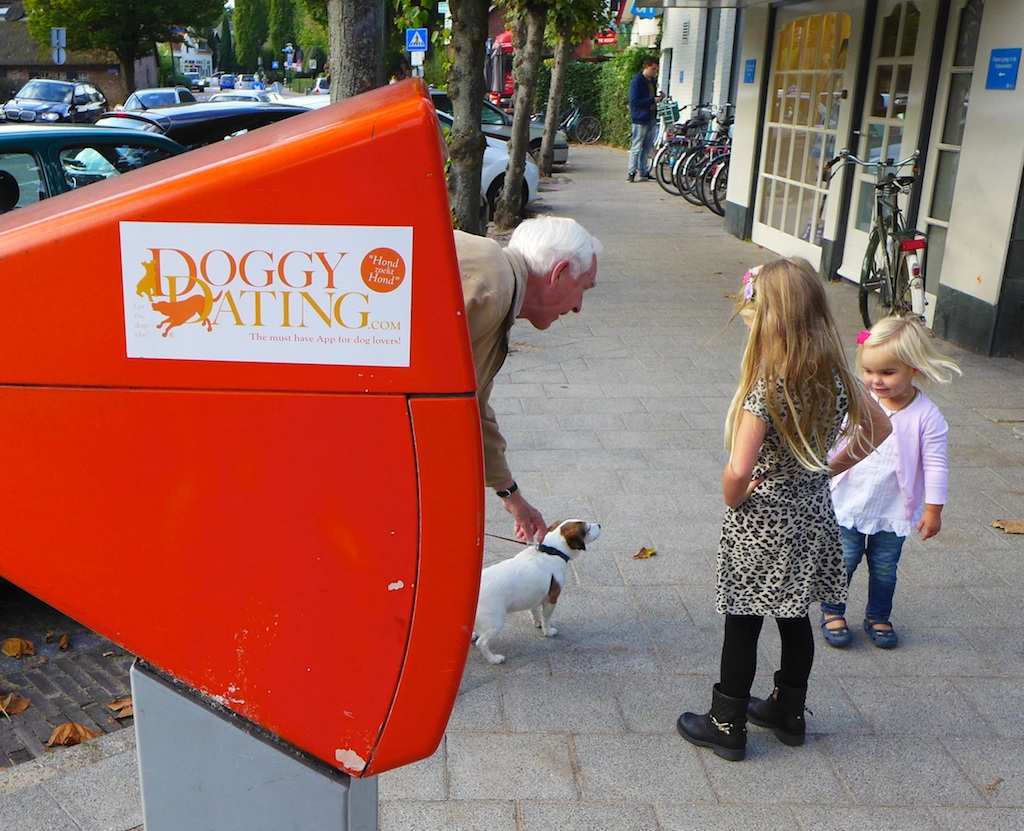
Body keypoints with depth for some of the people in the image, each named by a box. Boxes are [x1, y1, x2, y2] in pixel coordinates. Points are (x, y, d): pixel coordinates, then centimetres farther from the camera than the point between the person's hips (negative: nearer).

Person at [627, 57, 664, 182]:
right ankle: (632, 173, 1)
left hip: (651, 118, 8)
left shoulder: (652, 80, 15)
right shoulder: (637, 80, -11)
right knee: (637, 147, -4)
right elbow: (634, 101, -17)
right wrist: (653, 100, -18)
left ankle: (643, 171, 19)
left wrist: (659, 97, 3)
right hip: (640, 119, -8)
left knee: (647, 148, 12)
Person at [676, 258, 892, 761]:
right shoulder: (835, 377, -5)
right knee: (795, 618, 21)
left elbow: (739, 471, -33)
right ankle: (788, 712, 38)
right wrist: (831, 467, 11)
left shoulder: (766, 390, -26)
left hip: (761, 528, -7)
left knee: (742, 625, 8)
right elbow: (877, 427, 10)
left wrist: (732, 500, -12)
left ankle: (726, 727, 22)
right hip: (811, 518, 7)